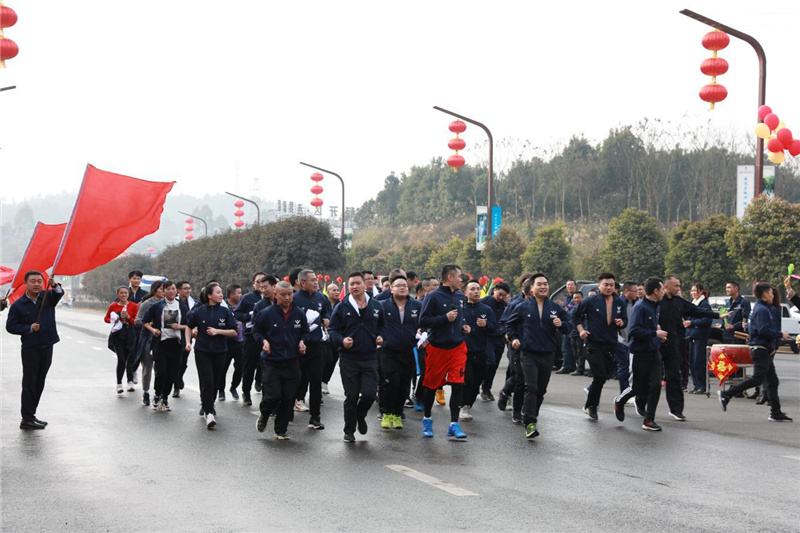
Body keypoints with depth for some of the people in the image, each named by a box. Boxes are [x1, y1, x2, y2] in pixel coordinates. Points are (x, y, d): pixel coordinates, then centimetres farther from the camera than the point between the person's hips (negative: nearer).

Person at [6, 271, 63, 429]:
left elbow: (59, 294, -17)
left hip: (47, 348, 4)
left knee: (39, 384, 11)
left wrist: (55, 286, -38)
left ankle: (31, 415, 21)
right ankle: (27, 419, -1)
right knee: (29, 384, -3)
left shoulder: (48, 297, 3)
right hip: (30, 349, -4)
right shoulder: (18, 305, -4)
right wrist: (29, 328, -14)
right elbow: (10, 326, -3)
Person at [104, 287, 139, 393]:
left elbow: (136, 322, -2)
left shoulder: (133, 306, 0)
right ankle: (119, 384, -7)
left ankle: (130, 382, 25)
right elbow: (106, 318, 13)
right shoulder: (113, 306, 3)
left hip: (129, 334, 1)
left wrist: (128, 317, -18)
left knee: (129, 359, 9)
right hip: (117, 334, -1)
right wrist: (113, 320, -7)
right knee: (121, 359, -12)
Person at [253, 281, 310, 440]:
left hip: (292, 362, 3)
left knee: (289, 398, 3)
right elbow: (256, 330, 6)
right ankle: (264, 415, 24)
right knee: (273, 396, -10)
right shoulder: (266, 313, -6)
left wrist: (302, 341, -1)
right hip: (271, 362, -3)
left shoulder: (299, 313, 4)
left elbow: (305, 332, 19)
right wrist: (263, 341, -12)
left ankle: (281, 430, 19)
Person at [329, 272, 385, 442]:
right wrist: (341, 340, -17)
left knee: (369, 394, -7)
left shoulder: (376, 306, 7)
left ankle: (360, 415, 27)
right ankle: (349, 431, 19)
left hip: (370, 358, 1)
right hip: (348, 359, -1)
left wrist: (380, 337, 1)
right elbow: (332, 329, 1)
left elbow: (382, 326, 21)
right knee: (351, 396, 4)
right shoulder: (342, 307, -1)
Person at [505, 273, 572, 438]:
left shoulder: (555, 308, 5)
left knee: (541, 389, 12)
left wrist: (561, 324, -14)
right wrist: (513, 338, 1)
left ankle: (529, 415, 32)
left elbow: (568, 327, 7)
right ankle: (530, 424, -20)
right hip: (529, 354, -3)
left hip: (548, 355, 3)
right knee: (531, 387, -16)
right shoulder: (523, 307, 1)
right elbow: (510, 324, 15)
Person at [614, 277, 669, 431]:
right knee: (637, 387, 3)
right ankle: (619, 402, 34)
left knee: (655, 386, -2)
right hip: (639, 353, -7)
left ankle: (649, 420, 6)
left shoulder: (655, 307, 10)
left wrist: (657, 330, 5)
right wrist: (655, 333, -21)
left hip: (654, 352, 7)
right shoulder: (640, 307, -17)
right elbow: (634, 330, -25)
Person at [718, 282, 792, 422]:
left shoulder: (766, 308, 19)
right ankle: (726, 395, -11)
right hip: (760, 349, -11)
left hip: (766, 350, 11)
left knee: (772, 381, 9)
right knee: (758, 378, -14)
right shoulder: (761, 310, -13)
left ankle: (776, 413, 9)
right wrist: (780, 334, -13)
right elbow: (763, 330, -24)